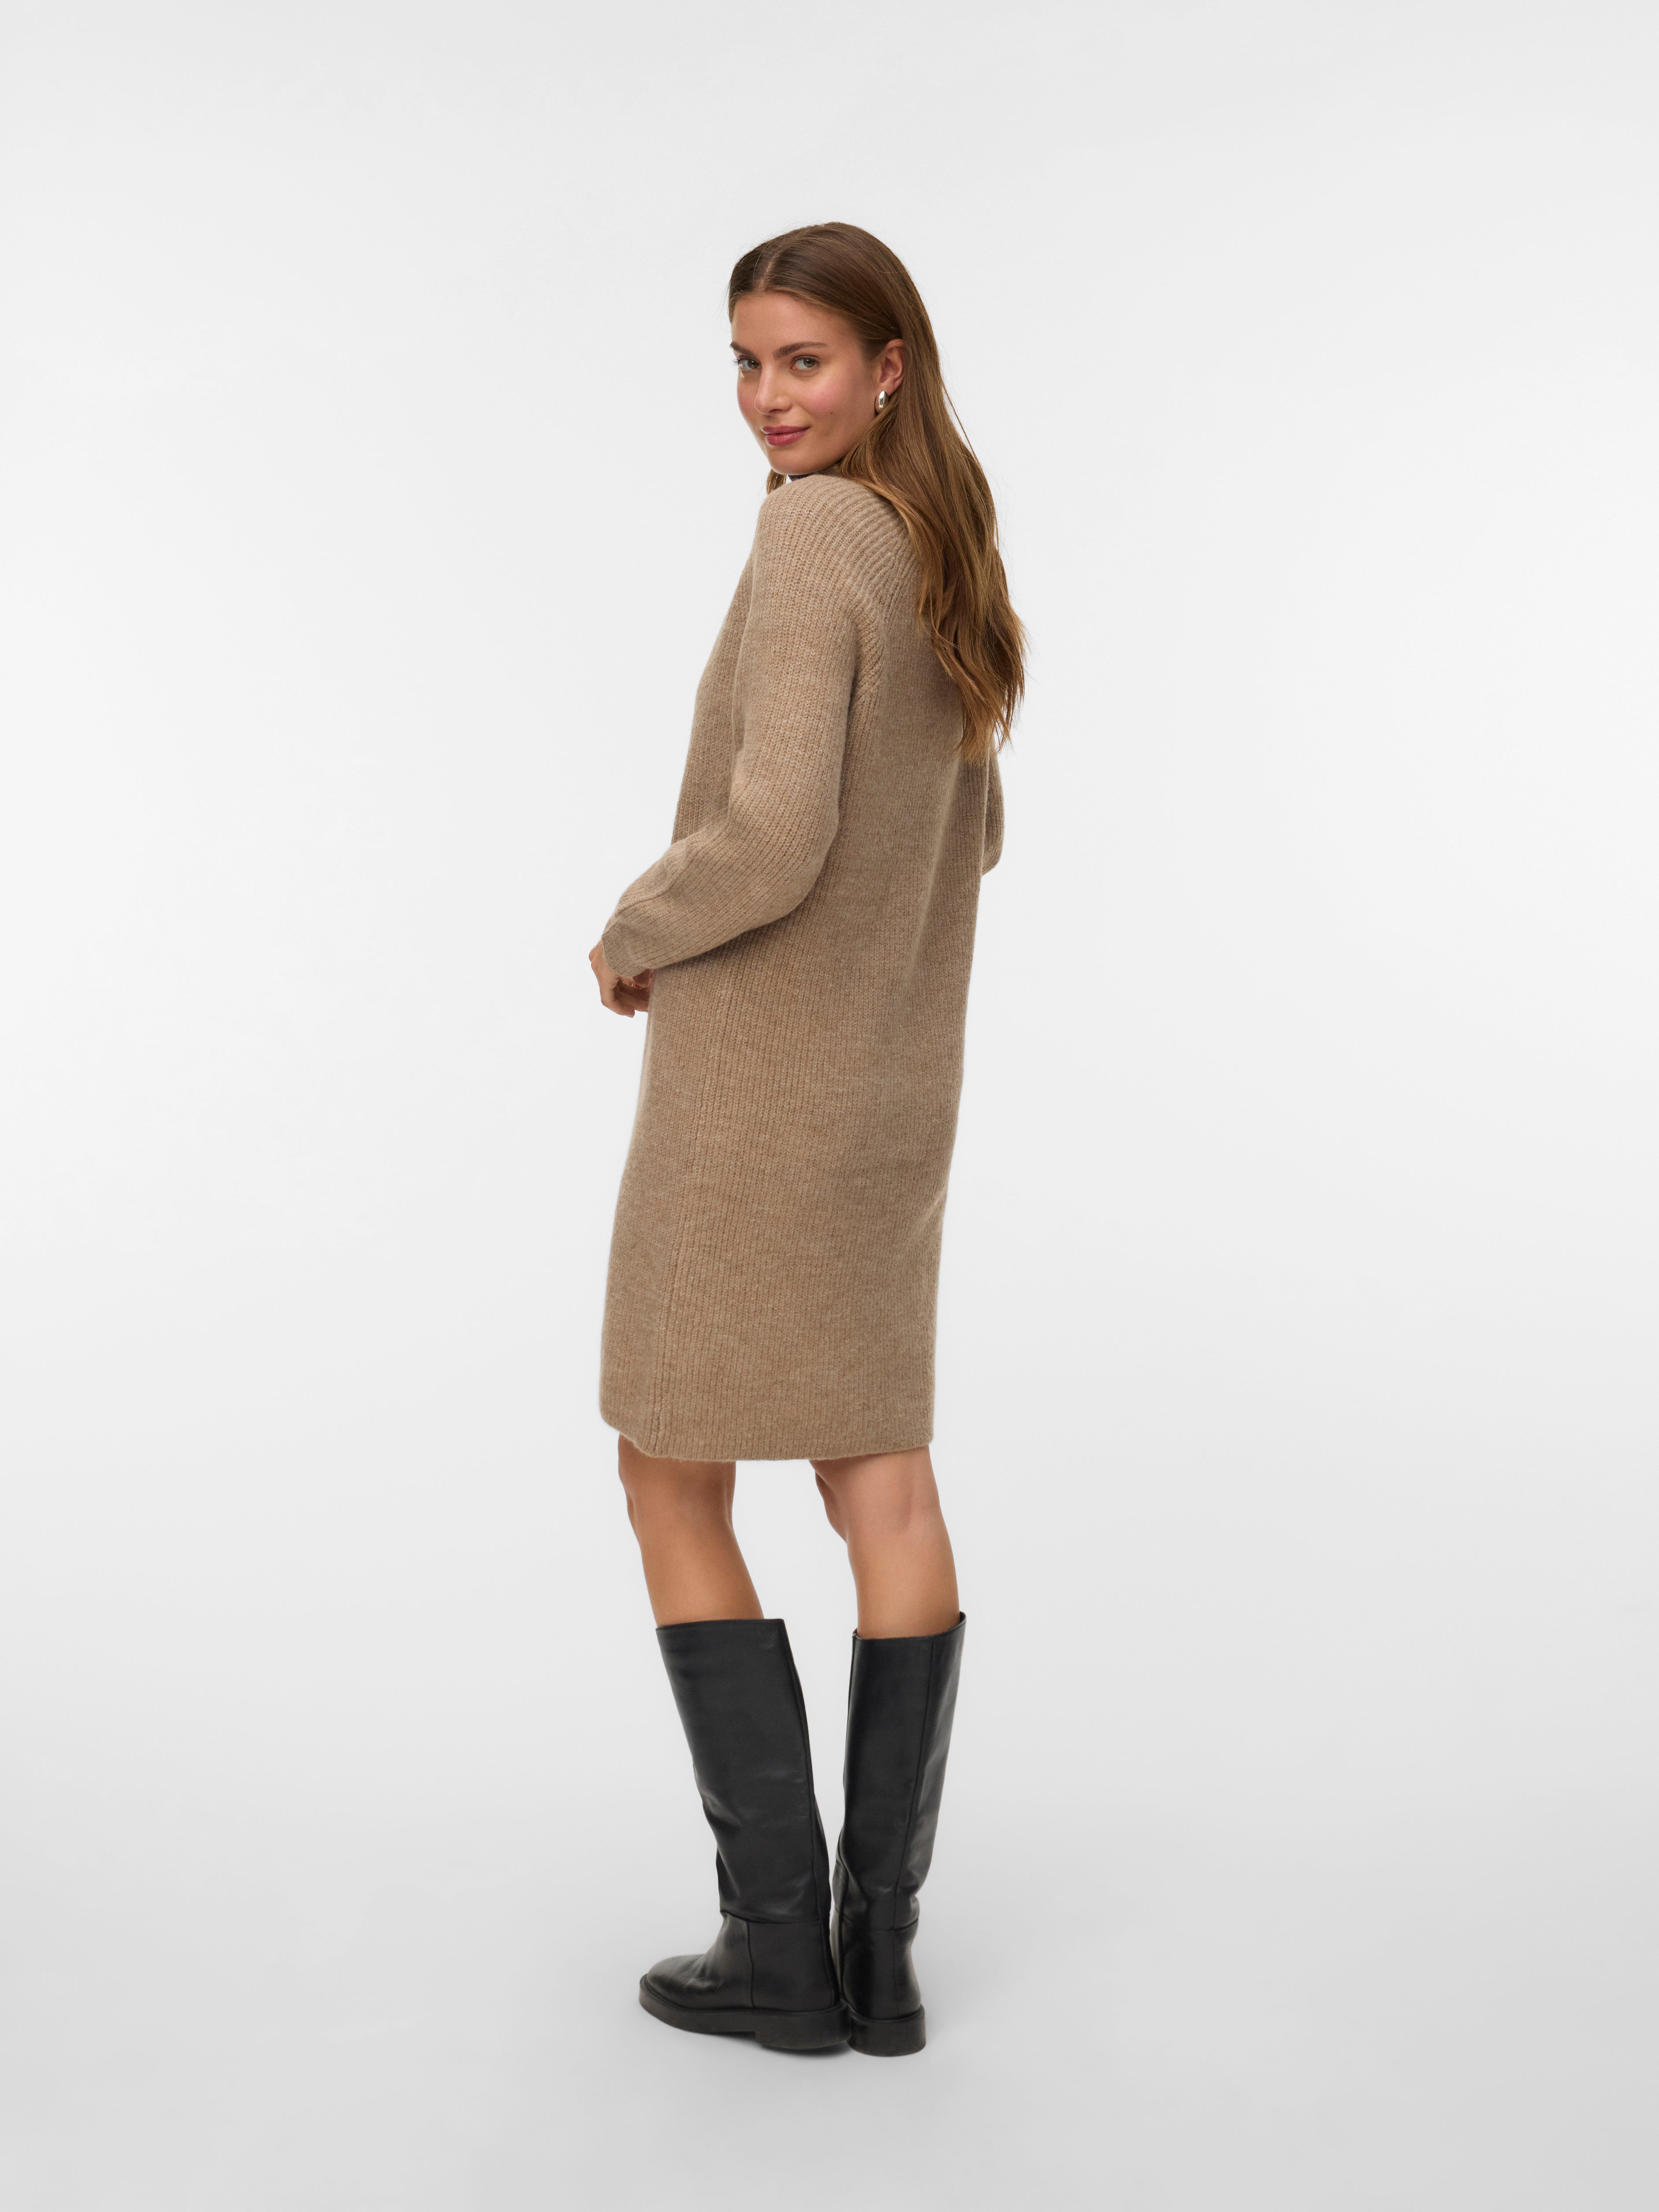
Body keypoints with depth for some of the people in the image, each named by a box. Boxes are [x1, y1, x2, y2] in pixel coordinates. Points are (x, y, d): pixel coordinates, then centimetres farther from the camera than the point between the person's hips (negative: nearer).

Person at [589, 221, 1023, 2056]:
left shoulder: (814, 537, -17)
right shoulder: (944, 553, 11)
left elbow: (774, 834, -26)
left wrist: (637, 932, -7)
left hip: (755, 1084, -8)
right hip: (895, 1082, 9)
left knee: (673, 1492, 5)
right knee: (883, 1486, 8)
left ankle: (778, 1940, 8)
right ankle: (879, 1954, 14)